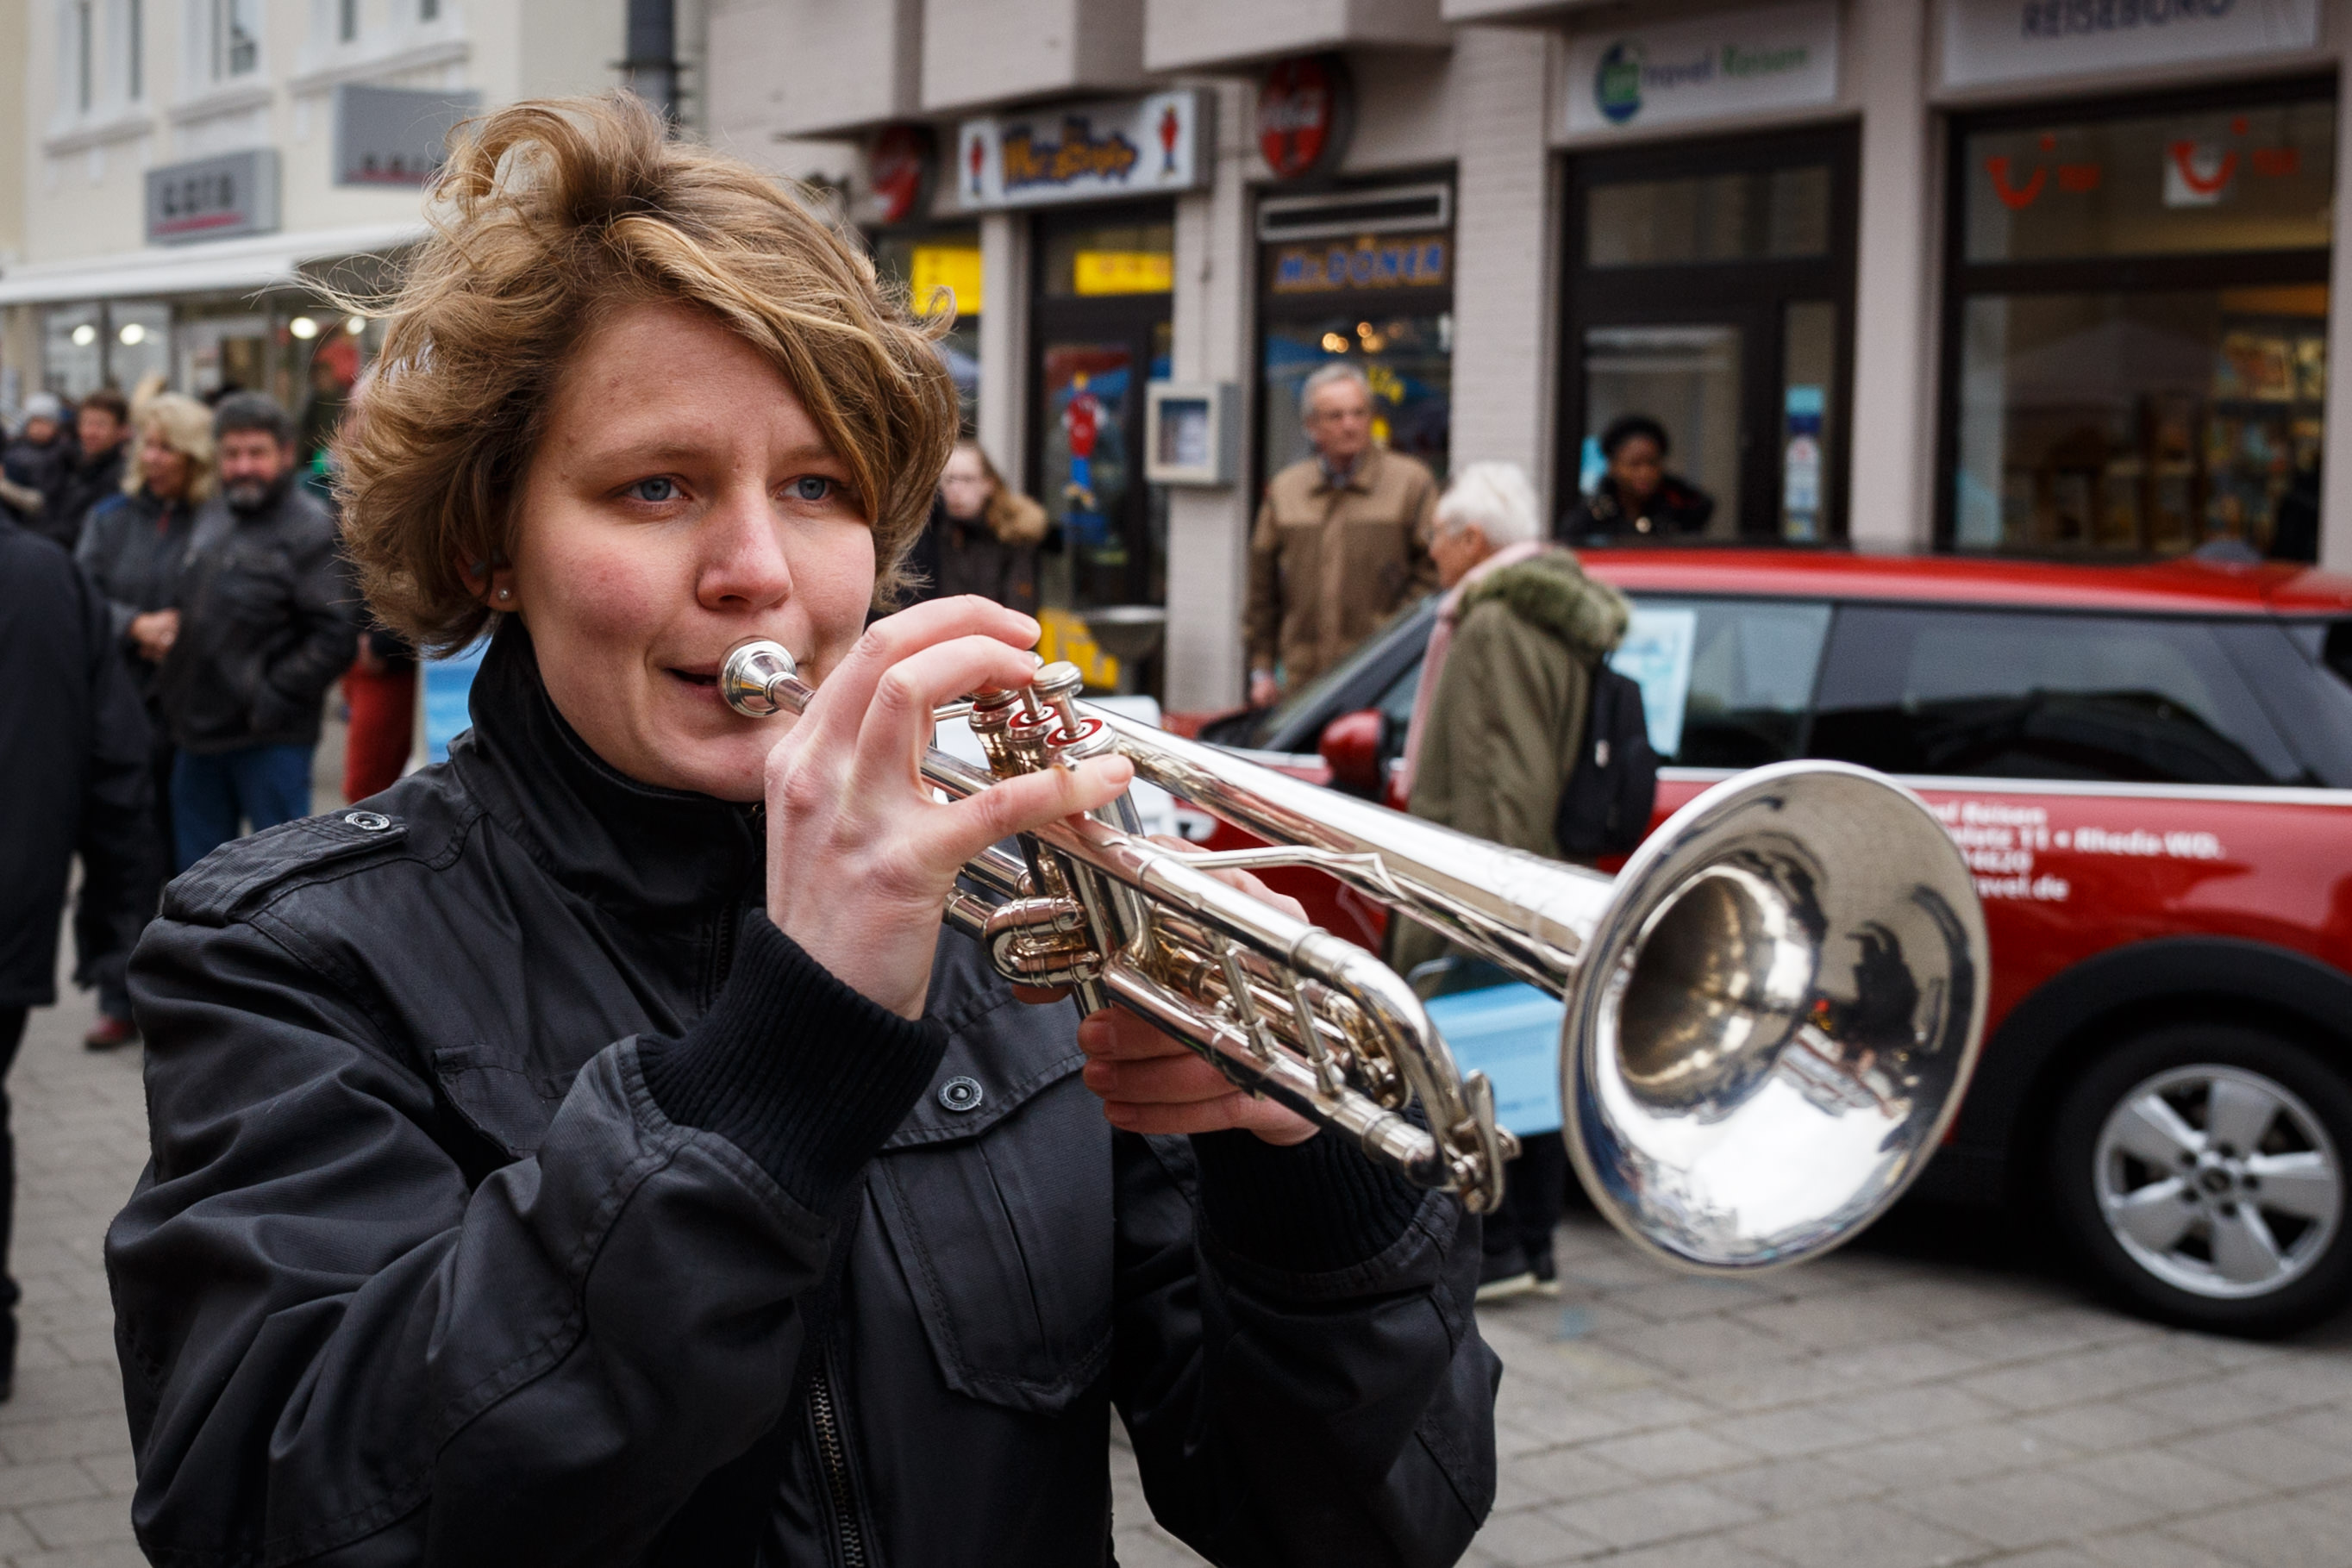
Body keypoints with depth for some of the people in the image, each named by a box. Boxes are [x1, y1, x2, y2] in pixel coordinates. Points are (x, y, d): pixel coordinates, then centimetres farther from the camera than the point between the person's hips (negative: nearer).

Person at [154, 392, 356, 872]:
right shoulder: (210, 518, 12)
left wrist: (270, 702, -18)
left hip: (270, 742, -8)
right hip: (198, 733, 8)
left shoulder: (311, 530, -13)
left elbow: (335, 637, -19)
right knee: (195, 867, 16)